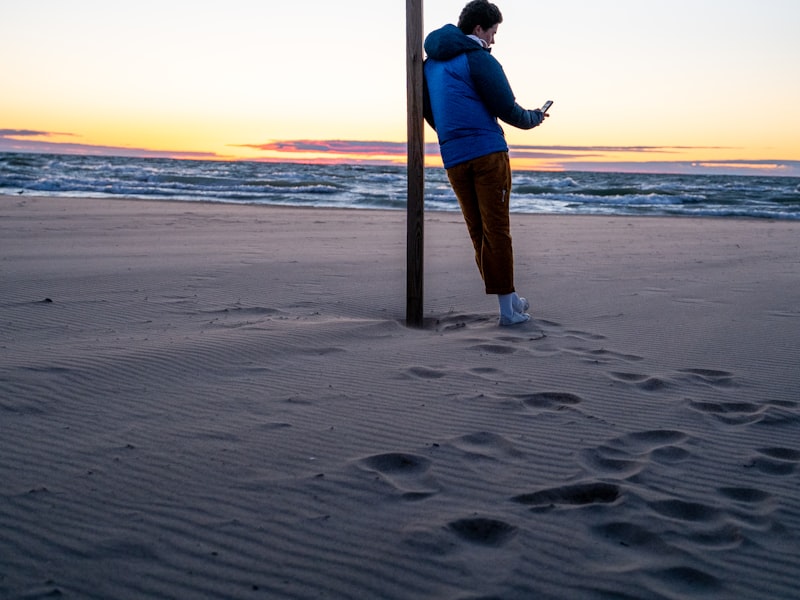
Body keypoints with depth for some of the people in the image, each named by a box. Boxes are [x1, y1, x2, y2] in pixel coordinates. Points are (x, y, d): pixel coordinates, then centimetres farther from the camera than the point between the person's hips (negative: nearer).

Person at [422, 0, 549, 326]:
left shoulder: (429, 63, 16)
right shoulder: (478, 59, -8)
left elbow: (428, 111, 22)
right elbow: (506, 109, -10)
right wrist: (533, 118, 8)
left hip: (453, 159, 7)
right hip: (488, 153, -7)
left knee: (478, 232, 10)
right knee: (497, 230, -4)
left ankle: (509, 298, 18)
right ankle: (507, 307, -1)